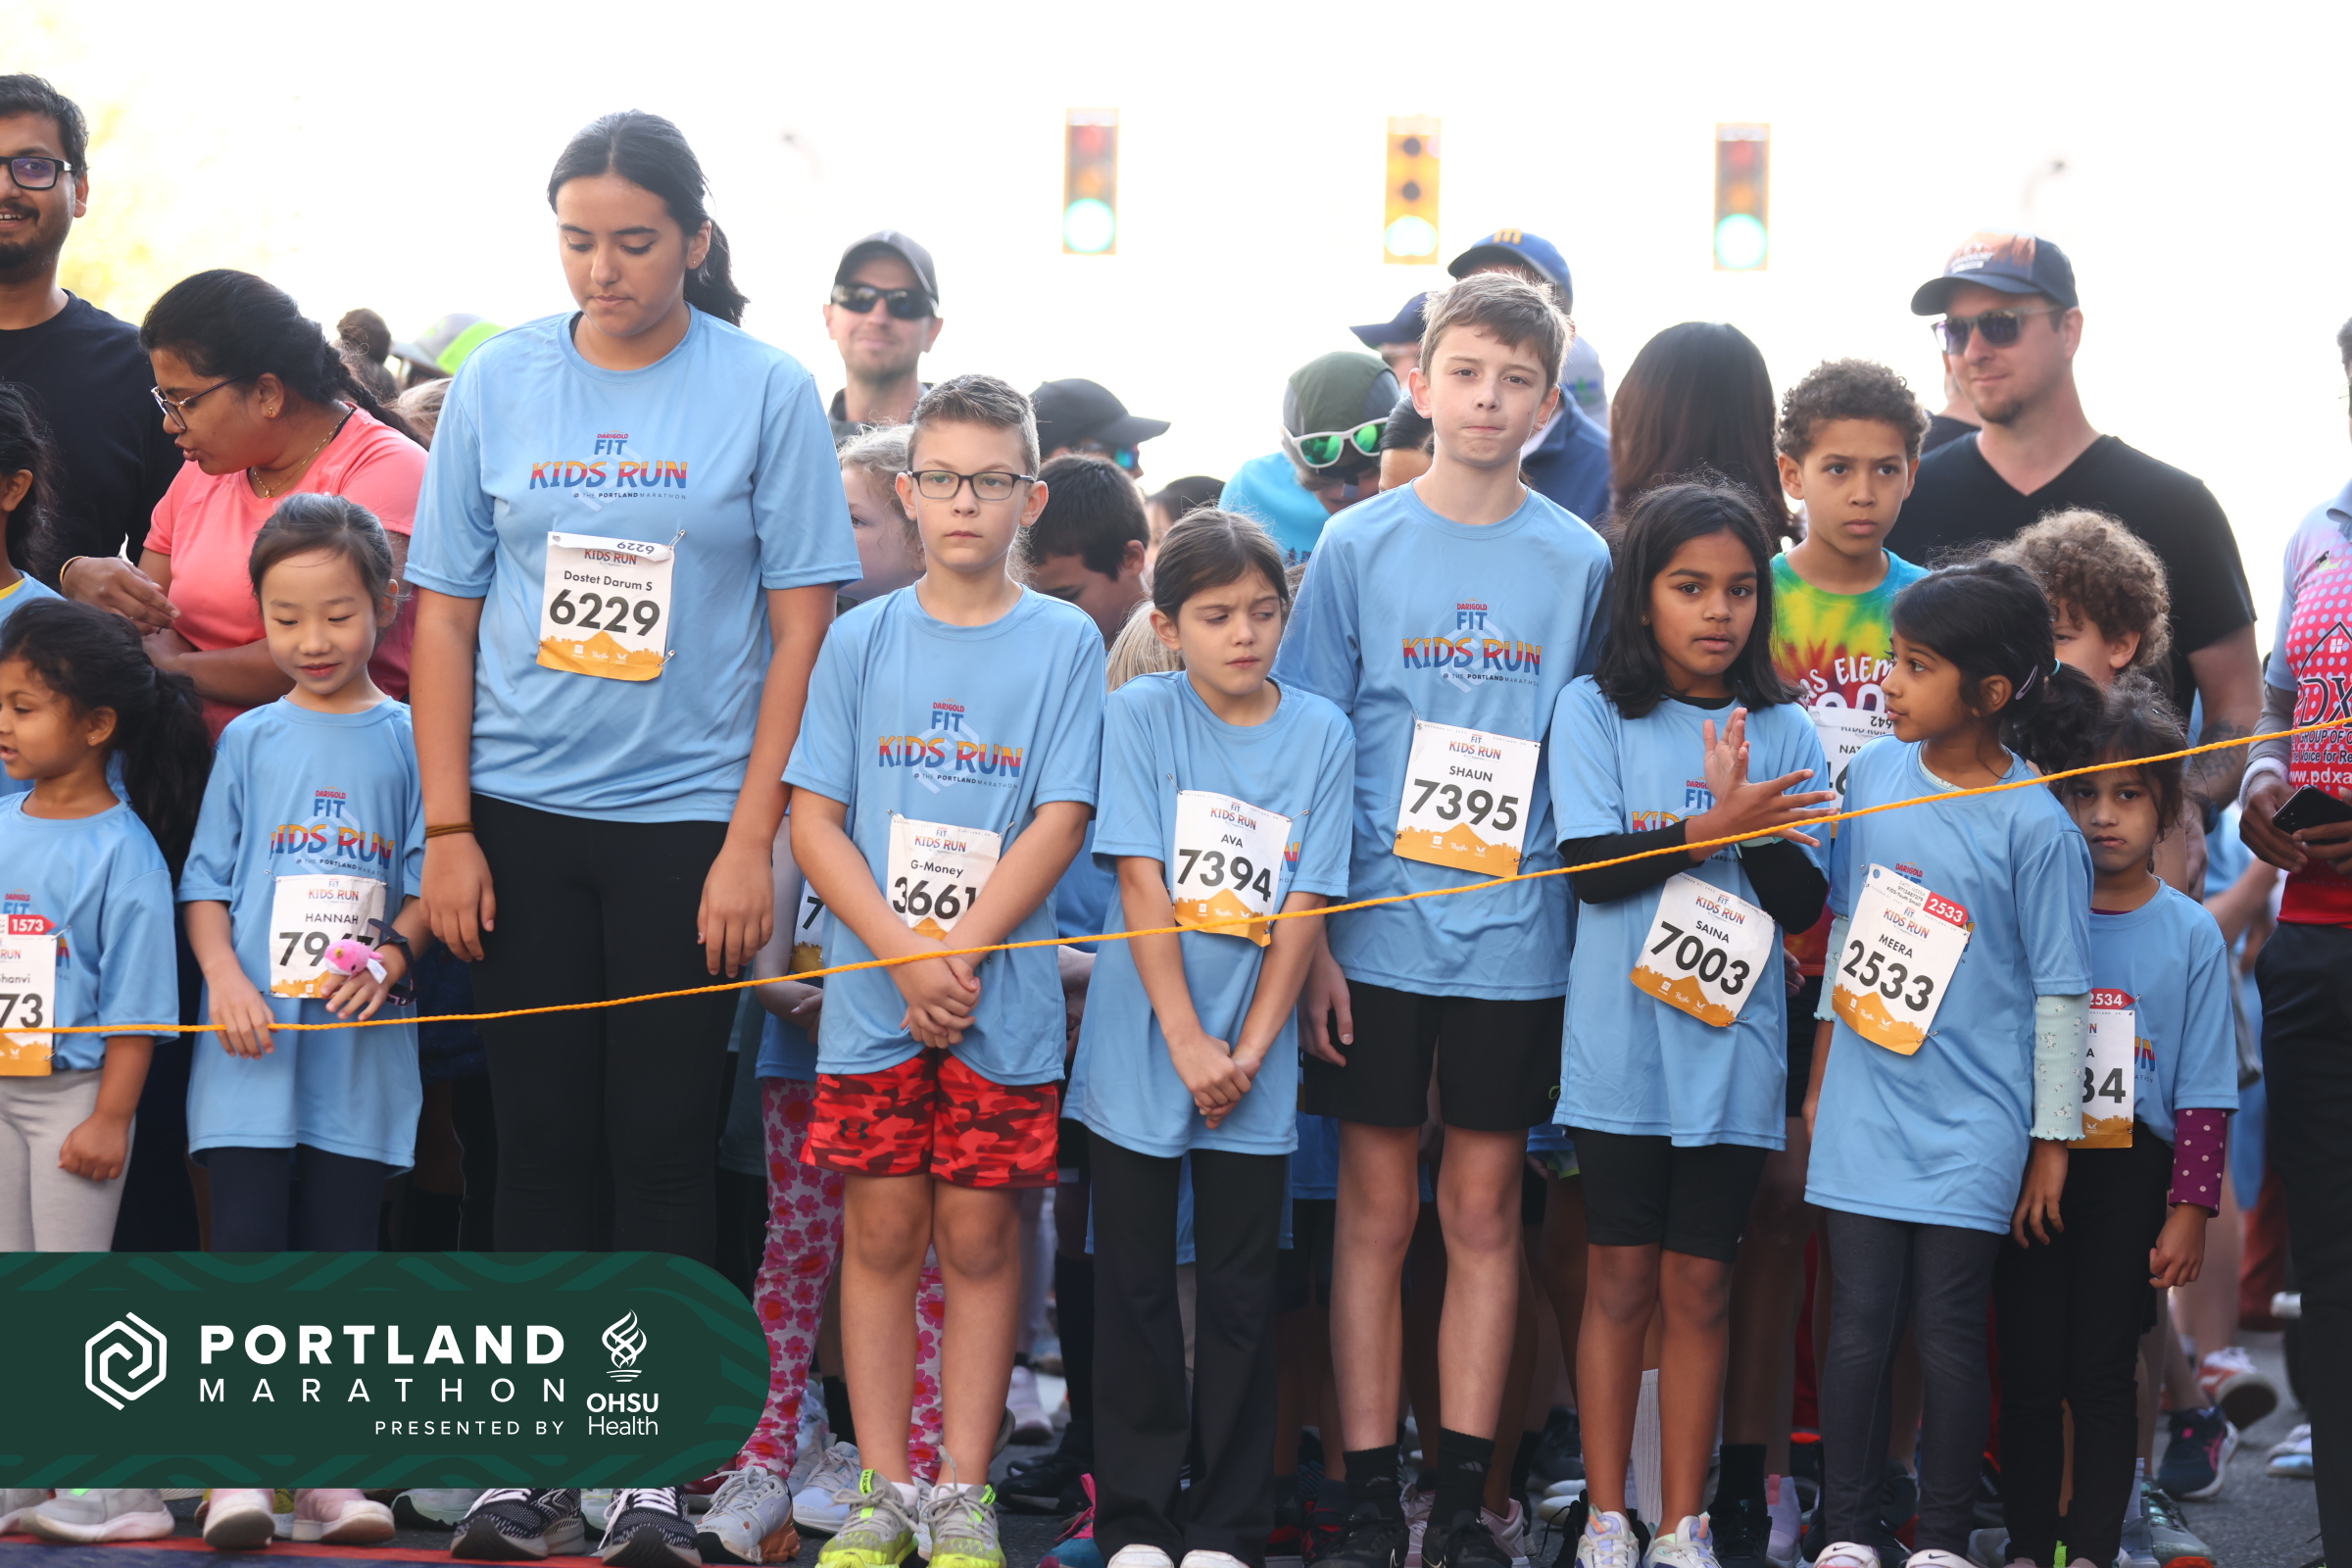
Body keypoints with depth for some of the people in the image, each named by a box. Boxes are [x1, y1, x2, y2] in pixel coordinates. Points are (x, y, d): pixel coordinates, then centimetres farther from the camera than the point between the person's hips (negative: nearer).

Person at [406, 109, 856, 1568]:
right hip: (522, 817, 2)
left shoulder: (768, 392, -2)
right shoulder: (499, 383, 4)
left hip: (688, 822, -2)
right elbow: (446, 616, 7)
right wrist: (448, 829, 0)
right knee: (542, 1138, 4)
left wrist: (751, 842, -8)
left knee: (665, 1146, 0)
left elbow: (802, 628, -2)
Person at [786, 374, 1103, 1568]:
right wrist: (903, 952, -10)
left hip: (1005, 994, -1)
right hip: (871, 994, 1)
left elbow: (1060, 821, -3)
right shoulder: (861, 641, 6)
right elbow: (813, 817, 2)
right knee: (881, 1234, 3)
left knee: (979, 1239, 2)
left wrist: (959, 952, -12)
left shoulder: (1064, 644, 2)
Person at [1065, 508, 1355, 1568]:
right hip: (1141, 1048, -1)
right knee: (1135, 1289, 4)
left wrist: (1250, 1050, -9)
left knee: (1241, 1293, 4)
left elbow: (1306, 906, 0)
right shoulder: (1141, 716, -2)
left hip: (1255, 1063, 1)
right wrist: (1189, 1044, -13)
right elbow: (1142, 884, -8)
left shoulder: (1321, 734, 2)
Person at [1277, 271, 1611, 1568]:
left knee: (1483, 1214, 5)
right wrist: (1309, 938, -4)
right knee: (1378, 1209, 3)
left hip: (1514, 938, 1)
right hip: (1377, 927, -1)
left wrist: (1589, 919, 2)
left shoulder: (1579, 562, 5)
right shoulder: (1360, 547, 2)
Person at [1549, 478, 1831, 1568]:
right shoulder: (1594, 711, 1)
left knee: (1699, 1287, 6)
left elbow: (1803, 902, 1)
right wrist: (1719, 826, -15)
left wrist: (1747, 817, -16)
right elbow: (1592, 865, -8)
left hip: (1732, 1047, 2)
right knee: (1622, 1280, 3)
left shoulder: (1784, 732, 6)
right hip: (1622, 1042, -2)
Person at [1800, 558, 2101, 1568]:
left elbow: (2061, 993, -5)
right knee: (1860, 1321, 5)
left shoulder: (2034, 827, -11)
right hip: (1864, 1109, 3)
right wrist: (1822, 1070, 16)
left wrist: (2053, 1139, -3)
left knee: (1947, 1329, 2)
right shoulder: (1872, 774, 2)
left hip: (1971, 1124, -3)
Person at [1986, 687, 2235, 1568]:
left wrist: (2188, 1211, -4)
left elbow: (2204, 1091, 0)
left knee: (2103, 1370, 3)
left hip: (2130, 1176, -1)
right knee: (2029, 1370, 5)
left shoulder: (2190, 934, 0)